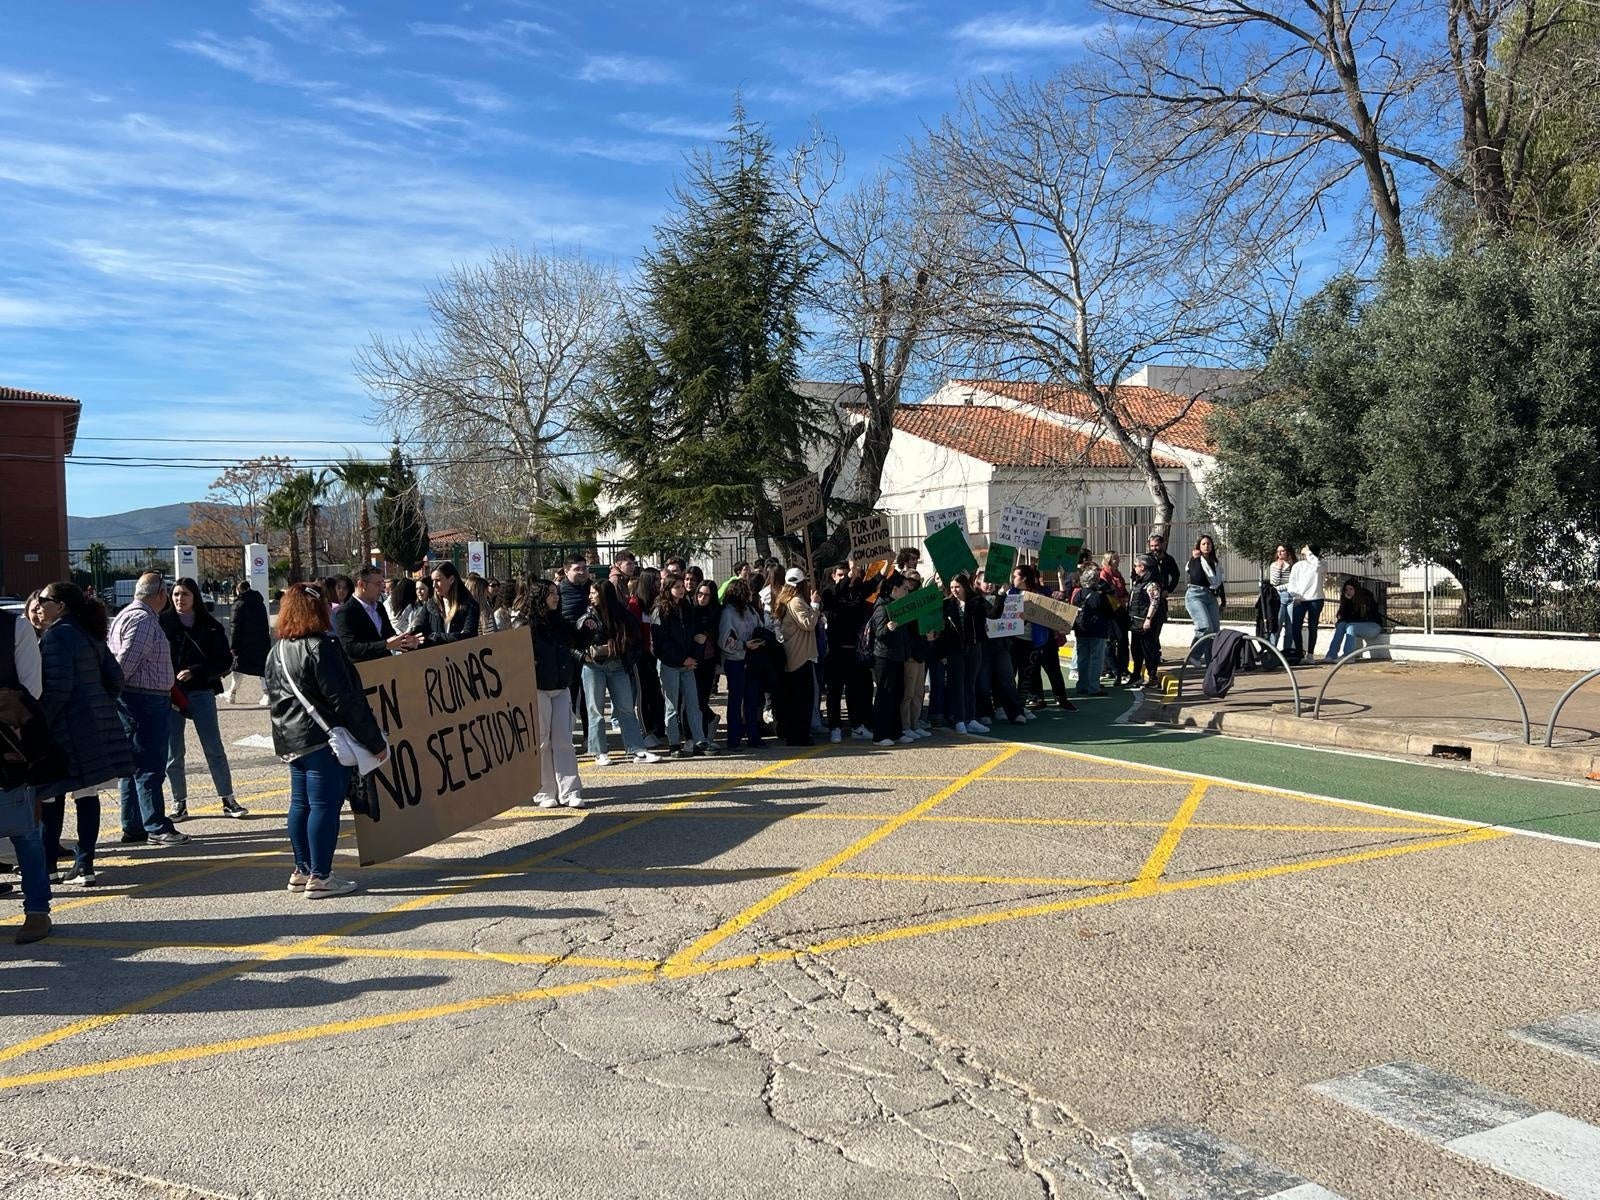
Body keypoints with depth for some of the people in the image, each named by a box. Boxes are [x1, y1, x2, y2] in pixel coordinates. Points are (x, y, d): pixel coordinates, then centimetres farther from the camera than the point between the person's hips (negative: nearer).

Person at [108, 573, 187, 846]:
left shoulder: (127, 615, 18)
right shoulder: (143, 620, -15)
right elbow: (126, 661, -21)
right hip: (146, 700, -11)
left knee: (132, 766, 13)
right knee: (149, 767, -6)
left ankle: (133, 828, 19)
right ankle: (156, 827, -1)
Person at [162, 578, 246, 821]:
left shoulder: (210, 626, 1)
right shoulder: (163, 623, 0)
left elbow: (225, 661, -1)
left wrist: (196, 671, -14)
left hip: (201, 693, 0)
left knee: (214, 748, 1)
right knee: (173, 753, 5)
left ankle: (228, 800, 9)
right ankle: (179, 803, 16)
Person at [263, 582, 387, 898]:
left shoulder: (277, 652, 13)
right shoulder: (321, 647, -16)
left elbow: (274, 695, 18)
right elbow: (345, 700, -18)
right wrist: (374, 740, -14)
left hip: (291, 740, 9)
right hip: (323, 740, -9)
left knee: (300, 804, 14)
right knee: (325, 804, -5)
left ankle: (302, 871, 22)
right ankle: (319, 877, -3)